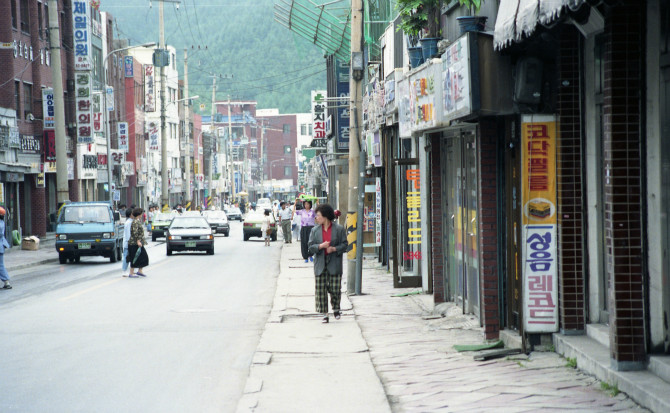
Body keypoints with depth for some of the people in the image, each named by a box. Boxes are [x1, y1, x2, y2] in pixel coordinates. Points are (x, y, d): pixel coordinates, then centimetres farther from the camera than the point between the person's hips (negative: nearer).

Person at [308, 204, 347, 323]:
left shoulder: (339, 229, 0)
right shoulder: (315, 230, 8)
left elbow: (344, 245, 1)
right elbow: (311, 247, 3)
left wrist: (334, 249, -17)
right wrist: (321, 246, -16)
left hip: (334, 263, -2)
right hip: (320, 264, 2)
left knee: (335, 289, -2)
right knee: (321, 290, -2)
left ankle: (336, 309, 25)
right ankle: (324, 314, 7)